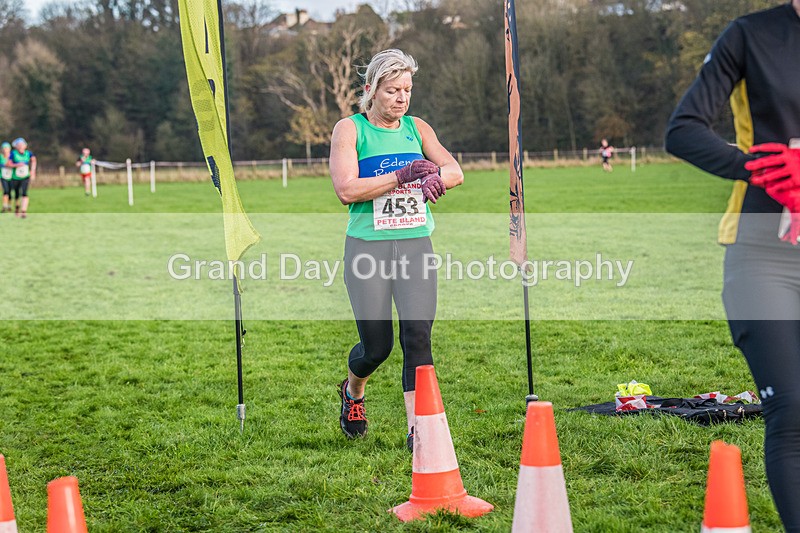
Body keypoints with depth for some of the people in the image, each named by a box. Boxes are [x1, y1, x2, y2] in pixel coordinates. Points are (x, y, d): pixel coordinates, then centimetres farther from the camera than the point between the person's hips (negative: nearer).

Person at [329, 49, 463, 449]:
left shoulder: (417, 128, 12)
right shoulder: (350, 129, -1)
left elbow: (455, 171, 1)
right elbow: (346, 190, -14)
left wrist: (436, 177, -22)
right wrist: (402, 176, -21)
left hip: (415, 246, 3)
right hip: (367, 247, -3)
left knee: (417, 334, -11)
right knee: (378, 344, 1)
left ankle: (416, 427, -9)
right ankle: (353, 392, 34)